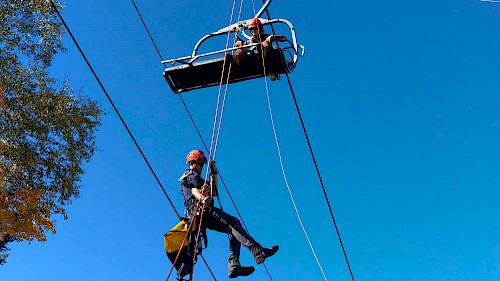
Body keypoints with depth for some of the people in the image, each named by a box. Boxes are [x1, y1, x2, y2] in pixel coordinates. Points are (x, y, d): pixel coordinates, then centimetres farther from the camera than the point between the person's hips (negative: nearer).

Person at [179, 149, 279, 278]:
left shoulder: (195, 177, 36)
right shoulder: (191, 175, 8)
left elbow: (214, 192, 29)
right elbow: (194, 191, -15)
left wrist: (214, 173, 30)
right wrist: (203, 199, -37)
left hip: (203, 216, 10)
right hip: (203, 210, -10)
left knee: (234, 231, 0)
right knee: (233, 223, -23)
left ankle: (234, 266, -16)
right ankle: (258, 251, -36)